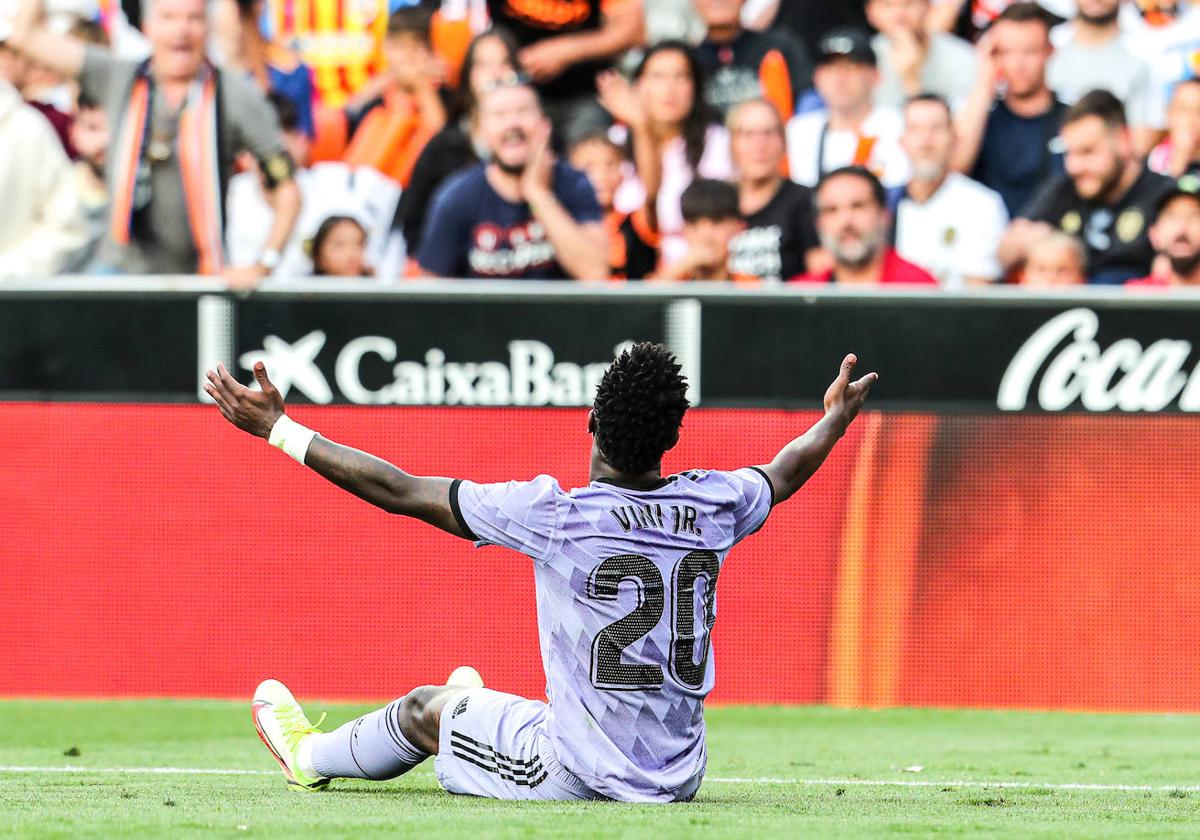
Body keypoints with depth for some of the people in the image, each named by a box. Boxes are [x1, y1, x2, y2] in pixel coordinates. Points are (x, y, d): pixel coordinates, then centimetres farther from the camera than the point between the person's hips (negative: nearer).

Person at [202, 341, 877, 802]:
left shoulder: (556, 516, -18)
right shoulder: (713, 505, -4)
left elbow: (400, 491, -12)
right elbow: (788, 472, 21)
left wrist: (279, 429, -2)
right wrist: (836, 420, 44)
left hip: (583, 775, -5)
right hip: (681, 775, 5)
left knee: (425, 708, 23)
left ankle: (311, 756, 50)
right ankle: (473, 714, 68)